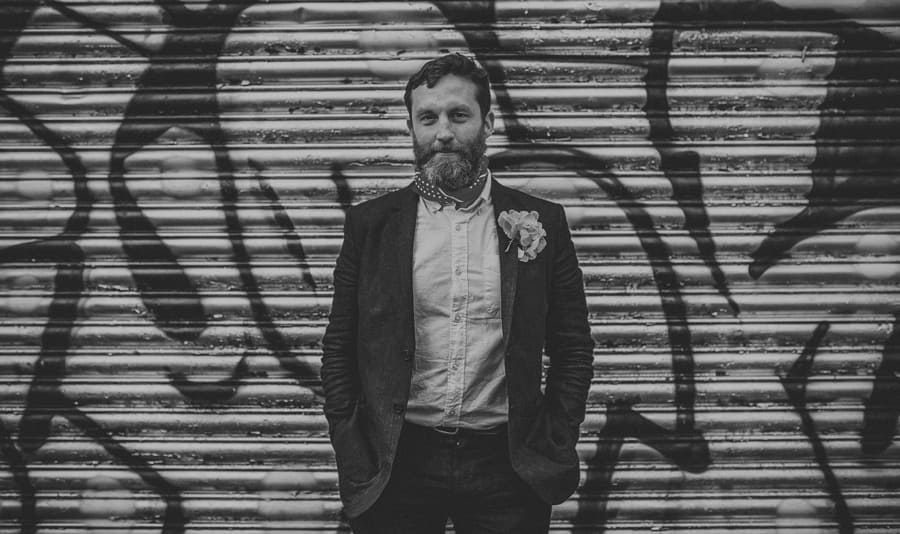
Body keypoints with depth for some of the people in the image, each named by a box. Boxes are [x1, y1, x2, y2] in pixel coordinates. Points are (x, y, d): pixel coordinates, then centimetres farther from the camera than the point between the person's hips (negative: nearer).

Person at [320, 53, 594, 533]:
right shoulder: (371, 223, 1)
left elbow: (572, 350, 5)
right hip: (396, 468, 0)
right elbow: (339, 349, 3)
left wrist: (554, 448, -2)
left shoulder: (541, 223, 1)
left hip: (506, 464, 0)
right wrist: (352, 455, -3)